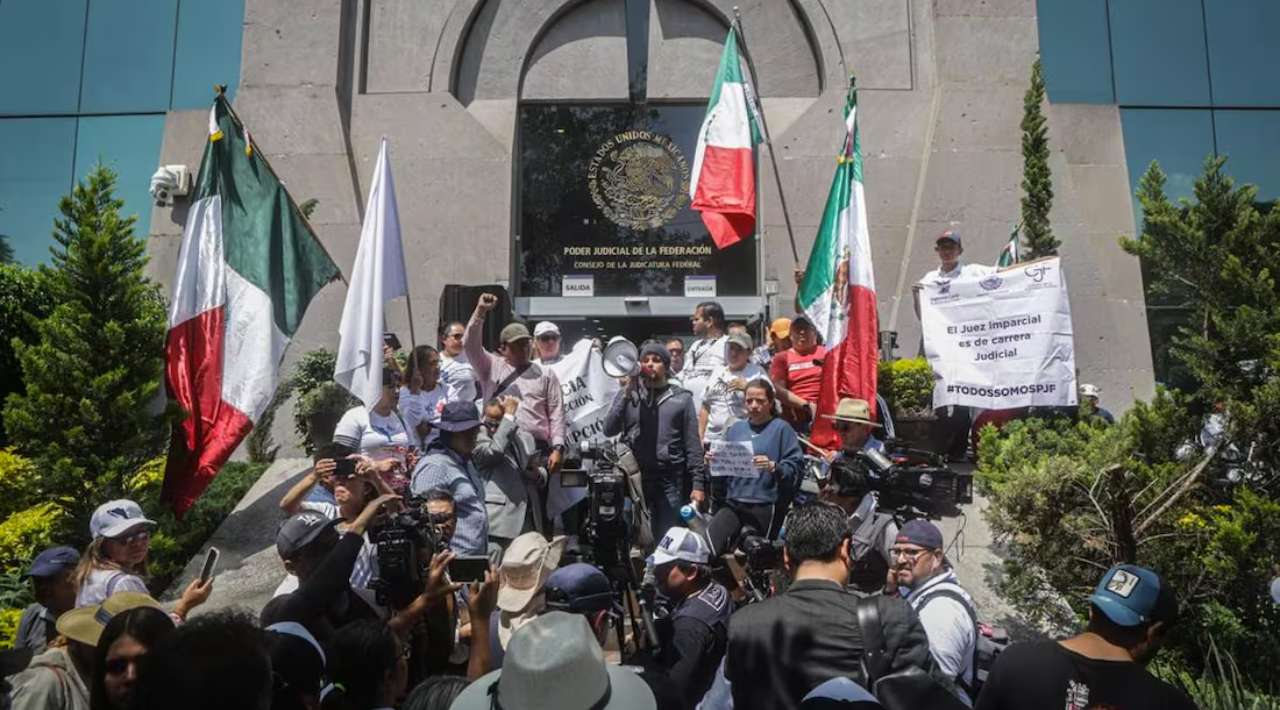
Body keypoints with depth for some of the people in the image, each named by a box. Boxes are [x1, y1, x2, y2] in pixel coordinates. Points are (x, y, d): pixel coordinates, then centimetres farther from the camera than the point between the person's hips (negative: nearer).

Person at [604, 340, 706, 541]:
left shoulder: (681, 397, 8)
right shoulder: (628, 393, 11)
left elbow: (692, 444, 5)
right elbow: (609, 430, -2)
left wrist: (698, 482, -2)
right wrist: (626, 395, -8)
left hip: (671, 480, -1)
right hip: (634, 477, 1)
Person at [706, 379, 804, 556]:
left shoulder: (781, 428, -1)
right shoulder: (736, 428, 15)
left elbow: (796, 467, -8)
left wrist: (773, 467, -25)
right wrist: (715, 461, 0)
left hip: (764, 506, -4)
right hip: (732, 502, 4)